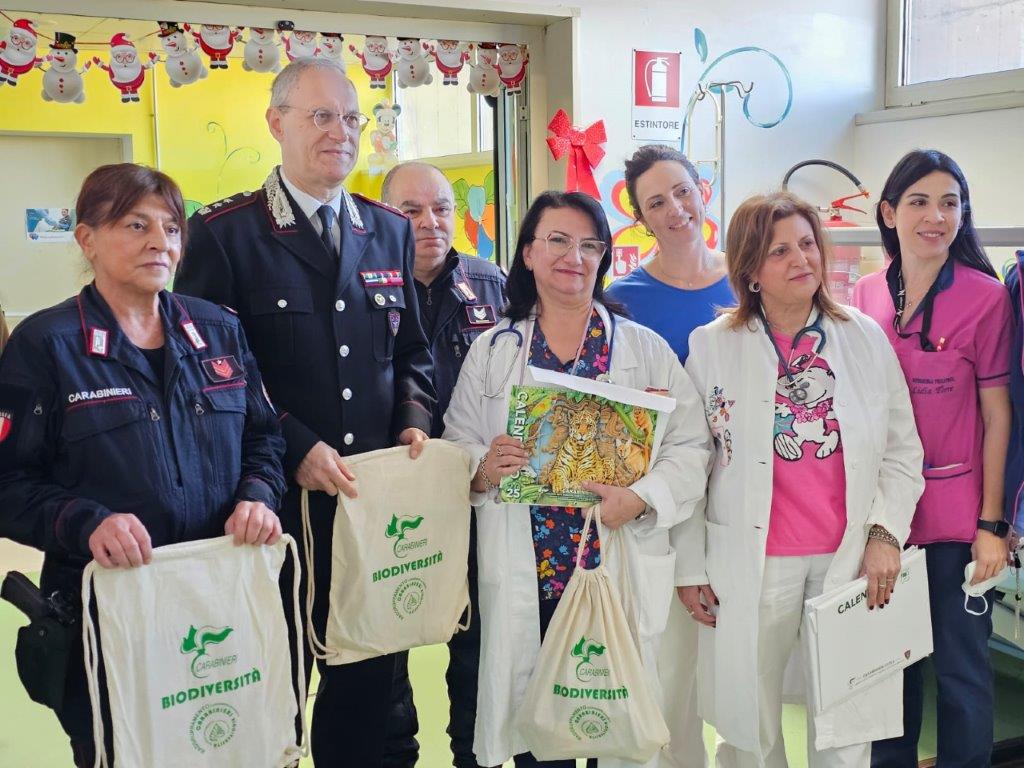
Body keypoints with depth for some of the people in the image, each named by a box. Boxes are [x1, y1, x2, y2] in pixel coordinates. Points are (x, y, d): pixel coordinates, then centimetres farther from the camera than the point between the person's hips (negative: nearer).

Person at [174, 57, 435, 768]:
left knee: (370, 680, 14)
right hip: (280, 499, -4)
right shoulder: (223, 231, -5)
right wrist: (295, 449, -16)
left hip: (378, 495, 4)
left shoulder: (391, 231, 10)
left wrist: (415, 421, -2)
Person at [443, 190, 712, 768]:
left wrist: (643, 498, -17)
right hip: (525, 581, 1)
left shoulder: (647, 348, 5)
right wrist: (482, 468, -13)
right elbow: (457, 444, 9)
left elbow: (691, 446, 0)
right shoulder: (492, 350, 8)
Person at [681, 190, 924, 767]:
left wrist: (885, 533, -3)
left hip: (852, 557, 2)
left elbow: (902, 447, 8)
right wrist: (691, 567, 0)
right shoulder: (713, 346, -1)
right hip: (751, 563, -1)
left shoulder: (866, 337, 5)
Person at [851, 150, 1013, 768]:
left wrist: (992, 523, -8)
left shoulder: (986, 297, -7)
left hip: (954, 515, -3)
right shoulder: (865, 297, 3)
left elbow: (997, 414, -5)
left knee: (961, 666, 7)